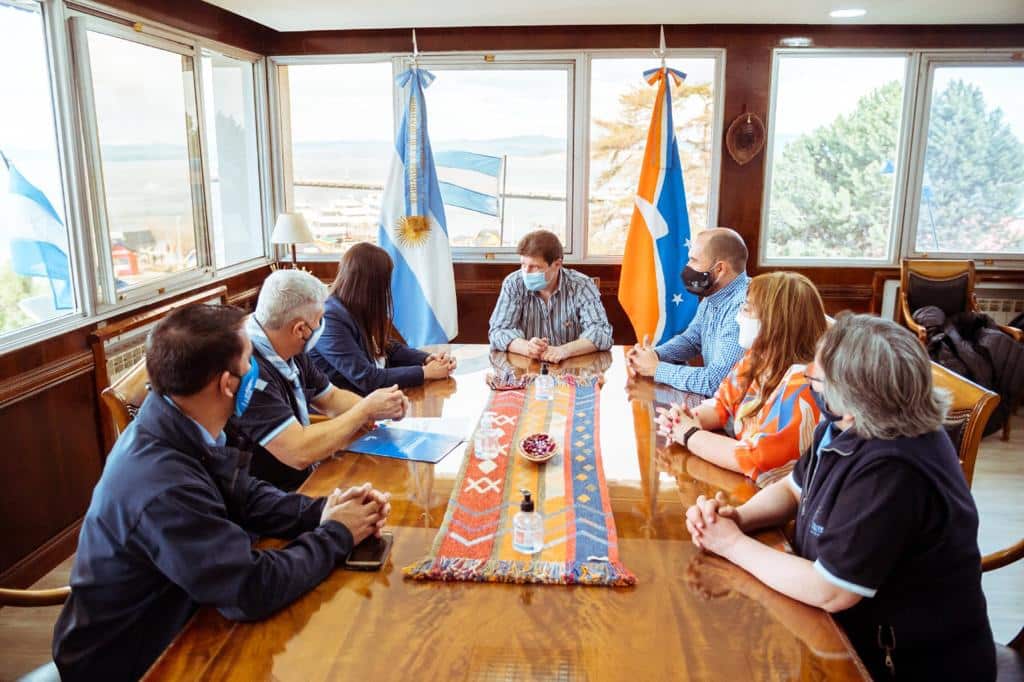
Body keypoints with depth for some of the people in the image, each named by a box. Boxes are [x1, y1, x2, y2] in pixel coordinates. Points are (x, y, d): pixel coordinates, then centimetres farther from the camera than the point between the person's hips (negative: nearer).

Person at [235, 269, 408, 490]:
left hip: (305, 478, 8)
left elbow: (331, 398, 16)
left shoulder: (292, 354, 2)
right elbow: (299, 452, -29)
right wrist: (366, 411, -17)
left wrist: (378, 407, -4)